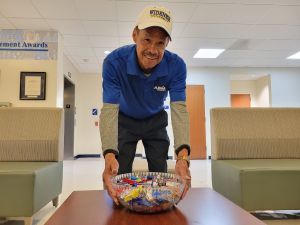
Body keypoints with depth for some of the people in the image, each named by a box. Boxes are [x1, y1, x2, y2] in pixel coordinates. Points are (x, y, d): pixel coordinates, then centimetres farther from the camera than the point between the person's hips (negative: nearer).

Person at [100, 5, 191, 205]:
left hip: (155, 121, 2)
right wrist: (109, 155, -50)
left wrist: (183, 155, -47)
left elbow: (179, 108, -32)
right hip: (125, 121, -1)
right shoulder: (114, 62, -32)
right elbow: (109, 109, -35)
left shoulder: (176, 66, -27)